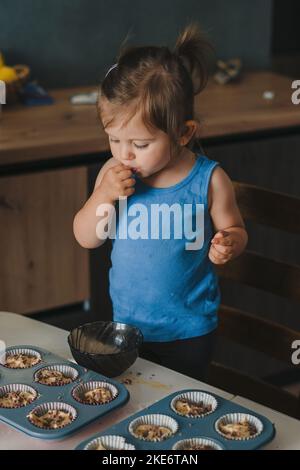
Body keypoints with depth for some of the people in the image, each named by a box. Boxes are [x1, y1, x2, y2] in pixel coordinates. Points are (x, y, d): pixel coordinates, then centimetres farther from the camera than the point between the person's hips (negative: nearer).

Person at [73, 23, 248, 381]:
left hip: (189, 332, -2)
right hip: (127, 325, 3)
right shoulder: (113, 175, -8)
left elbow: (234, 229, -3)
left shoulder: (209, 180, -16)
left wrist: (228, 244, -27)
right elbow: (86, 238, -3)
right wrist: (104, 195, -21)